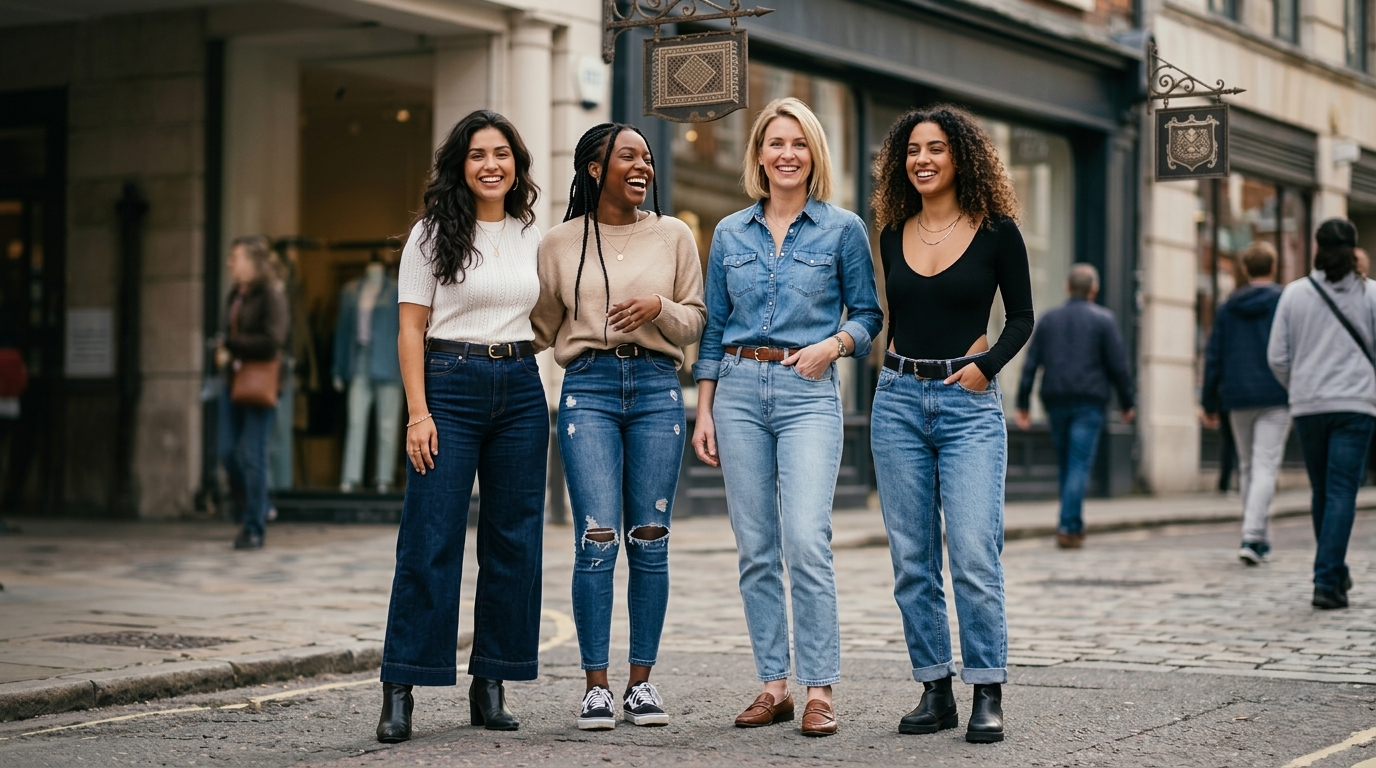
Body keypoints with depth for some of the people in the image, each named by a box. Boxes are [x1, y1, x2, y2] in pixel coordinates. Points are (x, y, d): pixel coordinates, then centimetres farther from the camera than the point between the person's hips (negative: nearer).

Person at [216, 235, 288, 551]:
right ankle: (251, 511, 24)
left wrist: (231, 344, -13)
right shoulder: (235, 295, 13)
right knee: (228, 453, 5)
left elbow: (272, 341, -19)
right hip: (233, 382, 7)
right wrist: (222, 352, -4)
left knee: (252, 456, -4)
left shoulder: (271, 294, -9)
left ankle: (254, 529, 3)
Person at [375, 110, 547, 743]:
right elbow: (411, 329, -3)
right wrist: (418, 412, -11)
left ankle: (491, 688, 12)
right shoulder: (433, 234, 1)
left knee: (515, 540, 4)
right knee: (431, 540, -7)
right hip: (448, 385, -4)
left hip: (520, 389, 4)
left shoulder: (533, 238, 12)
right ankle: (400, 690, -3)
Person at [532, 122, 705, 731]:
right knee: (597, 539, -9)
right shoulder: (560, 244, 8)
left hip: (657, 388, 1)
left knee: (650, 541, 2)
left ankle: (641, 682, 12)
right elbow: (541, 328, 16)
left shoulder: (673, 236, 9)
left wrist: (659, 307, -8)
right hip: (588, 388, -1)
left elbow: (695, 321, 10)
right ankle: (596, 686, -1)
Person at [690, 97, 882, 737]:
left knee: (806, 542, -14)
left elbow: (868, 313, 7)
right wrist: (703, 410, 8)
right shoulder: (730, 234, 11)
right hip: (739, 391, 3)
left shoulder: (842, 230, 3)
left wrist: (834, 343, -13)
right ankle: (773, 685, 11)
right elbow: (714, 328, 13)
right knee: (755, 548, 4)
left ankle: (819, 690, -9)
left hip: (808, 394, -3)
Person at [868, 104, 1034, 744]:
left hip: (969, 404, -4)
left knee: (974, 556, -11)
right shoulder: (893, 236, 10)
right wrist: (900, 371, 11)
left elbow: (1021, 317, 4)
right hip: (898, 401, 4)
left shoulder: (996, 231, -1)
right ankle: (935, 690, 11)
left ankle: (987, 695, -3)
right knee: (911, 560, 3)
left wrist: (984, 367, -8)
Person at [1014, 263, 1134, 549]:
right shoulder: (1103, 319, -1)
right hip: (1089, 402, -3)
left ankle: (1074, 525, 19)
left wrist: (1023, 404, 5)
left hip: (1056, 402, 4)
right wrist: (1126, 403, 5)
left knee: (1065, 464, 14)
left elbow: (1030, 364, 5)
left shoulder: (1048, 319, 9)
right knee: (1080, 465, -5)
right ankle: (1068, 527, -14)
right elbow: (1118, 365, -4)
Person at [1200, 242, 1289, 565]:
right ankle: (1252, 537, -21)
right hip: (1275, 399, -3)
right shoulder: (1285, 303, -1)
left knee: (1247, 468, 14)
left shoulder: (1227, 308, 9)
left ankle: (1261, 540, 18)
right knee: (1265, 468, -7)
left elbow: (1213, 357, 9)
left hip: (1237, 400, 4)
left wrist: (1209, 404, 13)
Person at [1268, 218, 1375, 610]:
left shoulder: (1294, 293, 2)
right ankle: (1327, 582, -13)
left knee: (1322, 491, 15)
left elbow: (1276, 357, 2)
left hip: (1308, 406, 2)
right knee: (1342, 493, -4)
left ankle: (1334, 574, 27)